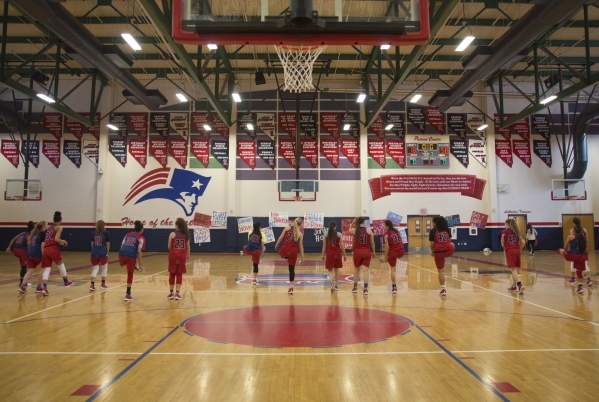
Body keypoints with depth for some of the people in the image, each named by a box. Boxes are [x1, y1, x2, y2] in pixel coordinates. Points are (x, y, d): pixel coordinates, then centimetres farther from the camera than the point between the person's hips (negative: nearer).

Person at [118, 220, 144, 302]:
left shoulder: (128, 234, 24)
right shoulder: (140, 238, 10)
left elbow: (122, 245, 19)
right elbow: (139, 251, 1)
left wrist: (121, 259, 27)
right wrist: (140, 265, 3)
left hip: (122, 253, 2)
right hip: (131, 255, -2)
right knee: (130, 274, 11)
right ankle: (128, 295, 17)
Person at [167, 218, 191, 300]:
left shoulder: (172, 234, -4)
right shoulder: (185, 234, 3)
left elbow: (169, 246, -1)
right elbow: (188, 247, 7)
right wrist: (188, 255, 21)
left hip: (173, 255, -1)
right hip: (182, 256, 2)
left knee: (172, 274, 10)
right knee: (179, 274, 8)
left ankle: (171, 293, 16)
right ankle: (177, 293, 5)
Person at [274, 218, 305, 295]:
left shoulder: (287, 228, 5)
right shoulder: (300, 234, 5)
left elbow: (280, 238, 2)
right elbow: (301, 246, 7)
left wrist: (276, 245, 16)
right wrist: (302, 258, 13)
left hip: (284, 250, 0)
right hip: (293, 252, 1)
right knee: (292, 269, 10)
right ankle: (291, 287, 11)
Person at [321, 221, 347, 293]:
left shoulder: (326, 235, -2)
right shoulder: (339, 234, -3)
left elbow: (324, 246, 0)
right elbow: (341, 246, -3)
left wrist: (323, 255, 10)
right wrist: (345, 255, 5)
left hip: (329, 254, 0)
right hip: (337, 254, 0)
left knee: (329, 270, 8)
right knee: (336, 270, 14)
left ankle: (333, 281, -21)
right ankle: (335, 285, 19)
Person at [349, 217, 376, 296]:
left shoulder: (355, 230, -1)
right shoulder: (369, 230, -2)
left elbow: (349, 229, 24)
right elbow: (372, 242, 3)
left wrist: (353, 222, 18)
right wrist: (374, 252, 14)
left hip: (357, 252, 1)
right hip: (366, 252, -1)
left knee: (356, 269, 17)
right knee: (366, 270, -2)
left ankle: (355, 287, 26)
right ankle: (365, 289, -7)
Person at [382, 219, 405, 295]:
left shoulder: (386, 234, -9)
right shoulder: (397, 231, 11)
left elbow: (387, 247, -13)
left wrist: (385, 257, -5)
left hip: (393, 253, -5)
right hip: (401, 251, 5)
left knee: (393, 269, 5)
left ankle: (394, 287, 8)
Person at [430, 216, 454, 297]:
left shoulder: (433, 231, -1)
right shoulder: (447, 230, 8)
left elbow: (432, 244, -1)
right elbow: (449, 241, 15)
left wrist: (432, 252, 17)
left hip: (438, 251, -2)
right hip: (447, 250, 2)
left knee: (441, 271, 4)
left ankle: (443, 289, 9)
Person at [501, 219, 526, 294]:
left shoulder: (505, 231, 0)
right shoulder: (517, 231, 13)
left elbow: (502, 243, -3)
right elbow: (523, 242, 5)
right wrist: (519, 249, 17)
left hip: (509, 251, -5)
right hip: (517, 251, 5)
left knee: (513, 269, -9)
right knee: (516, 269, 15)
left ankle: (519, 284, -26)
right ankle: (514, 286, 22)